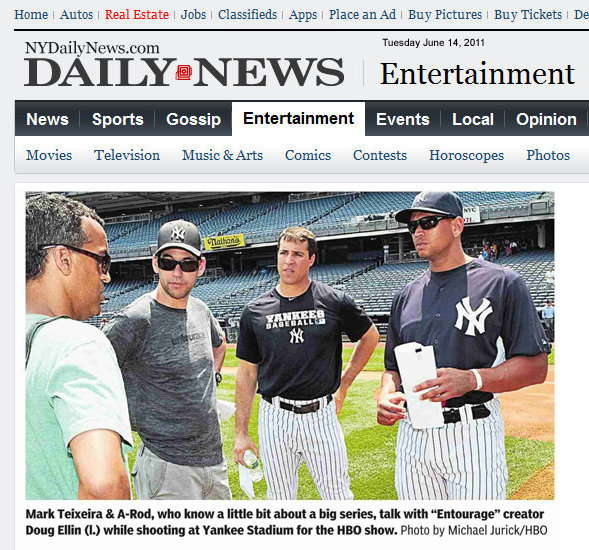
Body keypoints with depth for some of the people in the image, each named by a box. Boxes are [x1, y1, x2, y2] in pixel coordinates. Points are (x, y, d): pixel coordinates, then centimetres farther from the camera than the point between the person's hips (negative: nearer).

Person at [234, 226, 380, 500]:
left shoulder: (335, 302, -2)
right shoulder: (255, 311, 2)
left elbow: (370, 336, 15)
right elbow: (247, 374, 6)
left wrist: (344, 384, 9)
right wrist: (241, 433, 4)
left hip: (321, 415, -1)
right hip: (274, 418, 1)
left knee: (339, 498, 6)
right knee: (280, 501, 12)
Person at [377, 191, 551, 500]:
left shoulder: (502, 283, -2)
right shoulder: (405, 296, 14)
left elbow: (536, 366, -6)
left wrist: (471, 379, -22)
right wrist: (386, 397, -3)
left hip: (473, 436, -5)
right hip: (412, 436, 5)